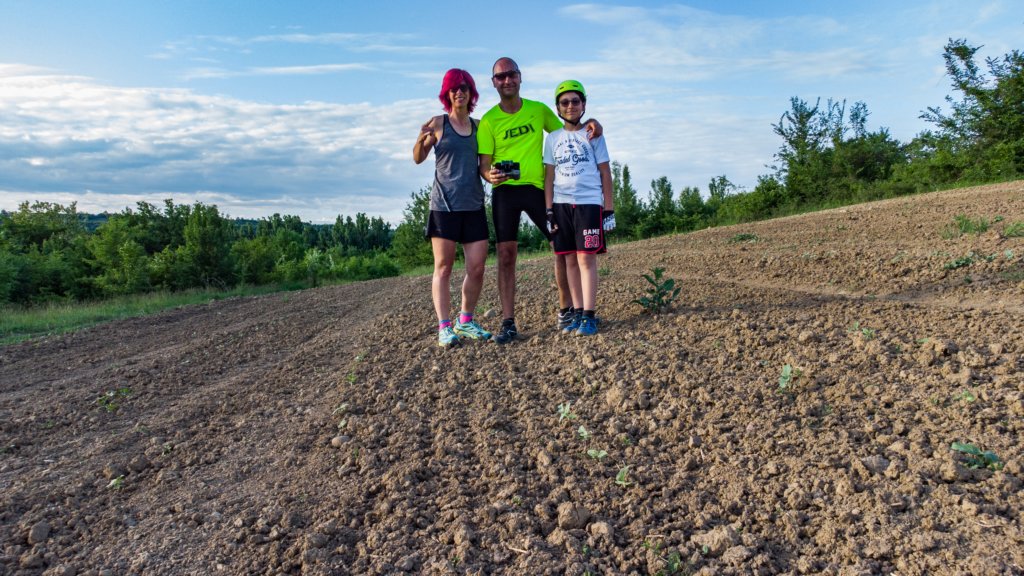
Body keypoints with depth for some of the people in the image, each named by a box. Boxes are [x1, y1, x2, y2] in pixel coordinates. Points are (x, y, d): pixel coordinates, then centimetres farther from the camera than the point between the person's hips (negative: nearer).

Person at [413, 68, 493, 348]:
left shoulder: (479, 125, 12)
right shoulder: (438, 123, 2)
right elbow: (418, 158, 5)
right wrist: (421, 140, -15)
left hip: (474, 204, 4)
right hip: (444, 204, -4)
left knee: (477, 268, 2)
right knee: (443, 267, -3)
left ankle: (466, 321, 17)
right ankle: (444, 327, 1)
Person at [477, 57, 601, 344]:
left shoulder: (539, 110, 6)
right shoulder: (489, 120, 0)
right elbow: (484, 162, -2)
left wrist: (588, 123, -2)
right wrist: (489, 174, -25)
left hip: (537, 187, 2)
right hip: (504, 191, -2)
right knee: (506, 253, -6)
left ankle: (566, 309, 18)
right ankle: (508, 323, -1)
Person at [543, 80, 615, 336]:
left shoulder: (593, 135, 6)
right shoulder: (553, 138, 11)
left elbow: (605, 173, 5)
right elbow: (549, 176, 10)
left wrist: (609, 209, 0)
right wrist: (549, 211, 3)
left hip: (589, 203, -3)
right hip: (562, 204, 3)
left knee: (586, 258, -8)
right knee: (570, 260, 4)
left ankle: (589, 316, -6)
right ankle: (577, 313, 10)